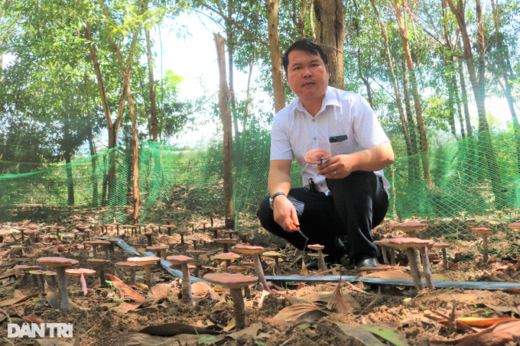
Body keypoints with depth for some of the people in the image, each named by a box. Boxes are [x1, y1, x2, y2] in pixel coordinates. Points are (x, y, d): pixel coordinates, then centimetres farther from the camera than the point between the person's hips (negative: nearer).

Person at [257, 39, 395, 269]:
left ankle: (364, 253, -21)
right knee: (269, 211, -21)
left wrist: (353, 161, -43)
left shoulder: (352, 104, -9)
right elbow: (279, 168, -8)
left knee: (347, 168, -35)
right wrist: (279, 197, -32)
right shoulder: (283, 120, 1)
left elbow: (386, 154, -18)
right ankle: (331, 249, 3)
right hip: (321, 202, 4)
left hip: (366, 199, -3)